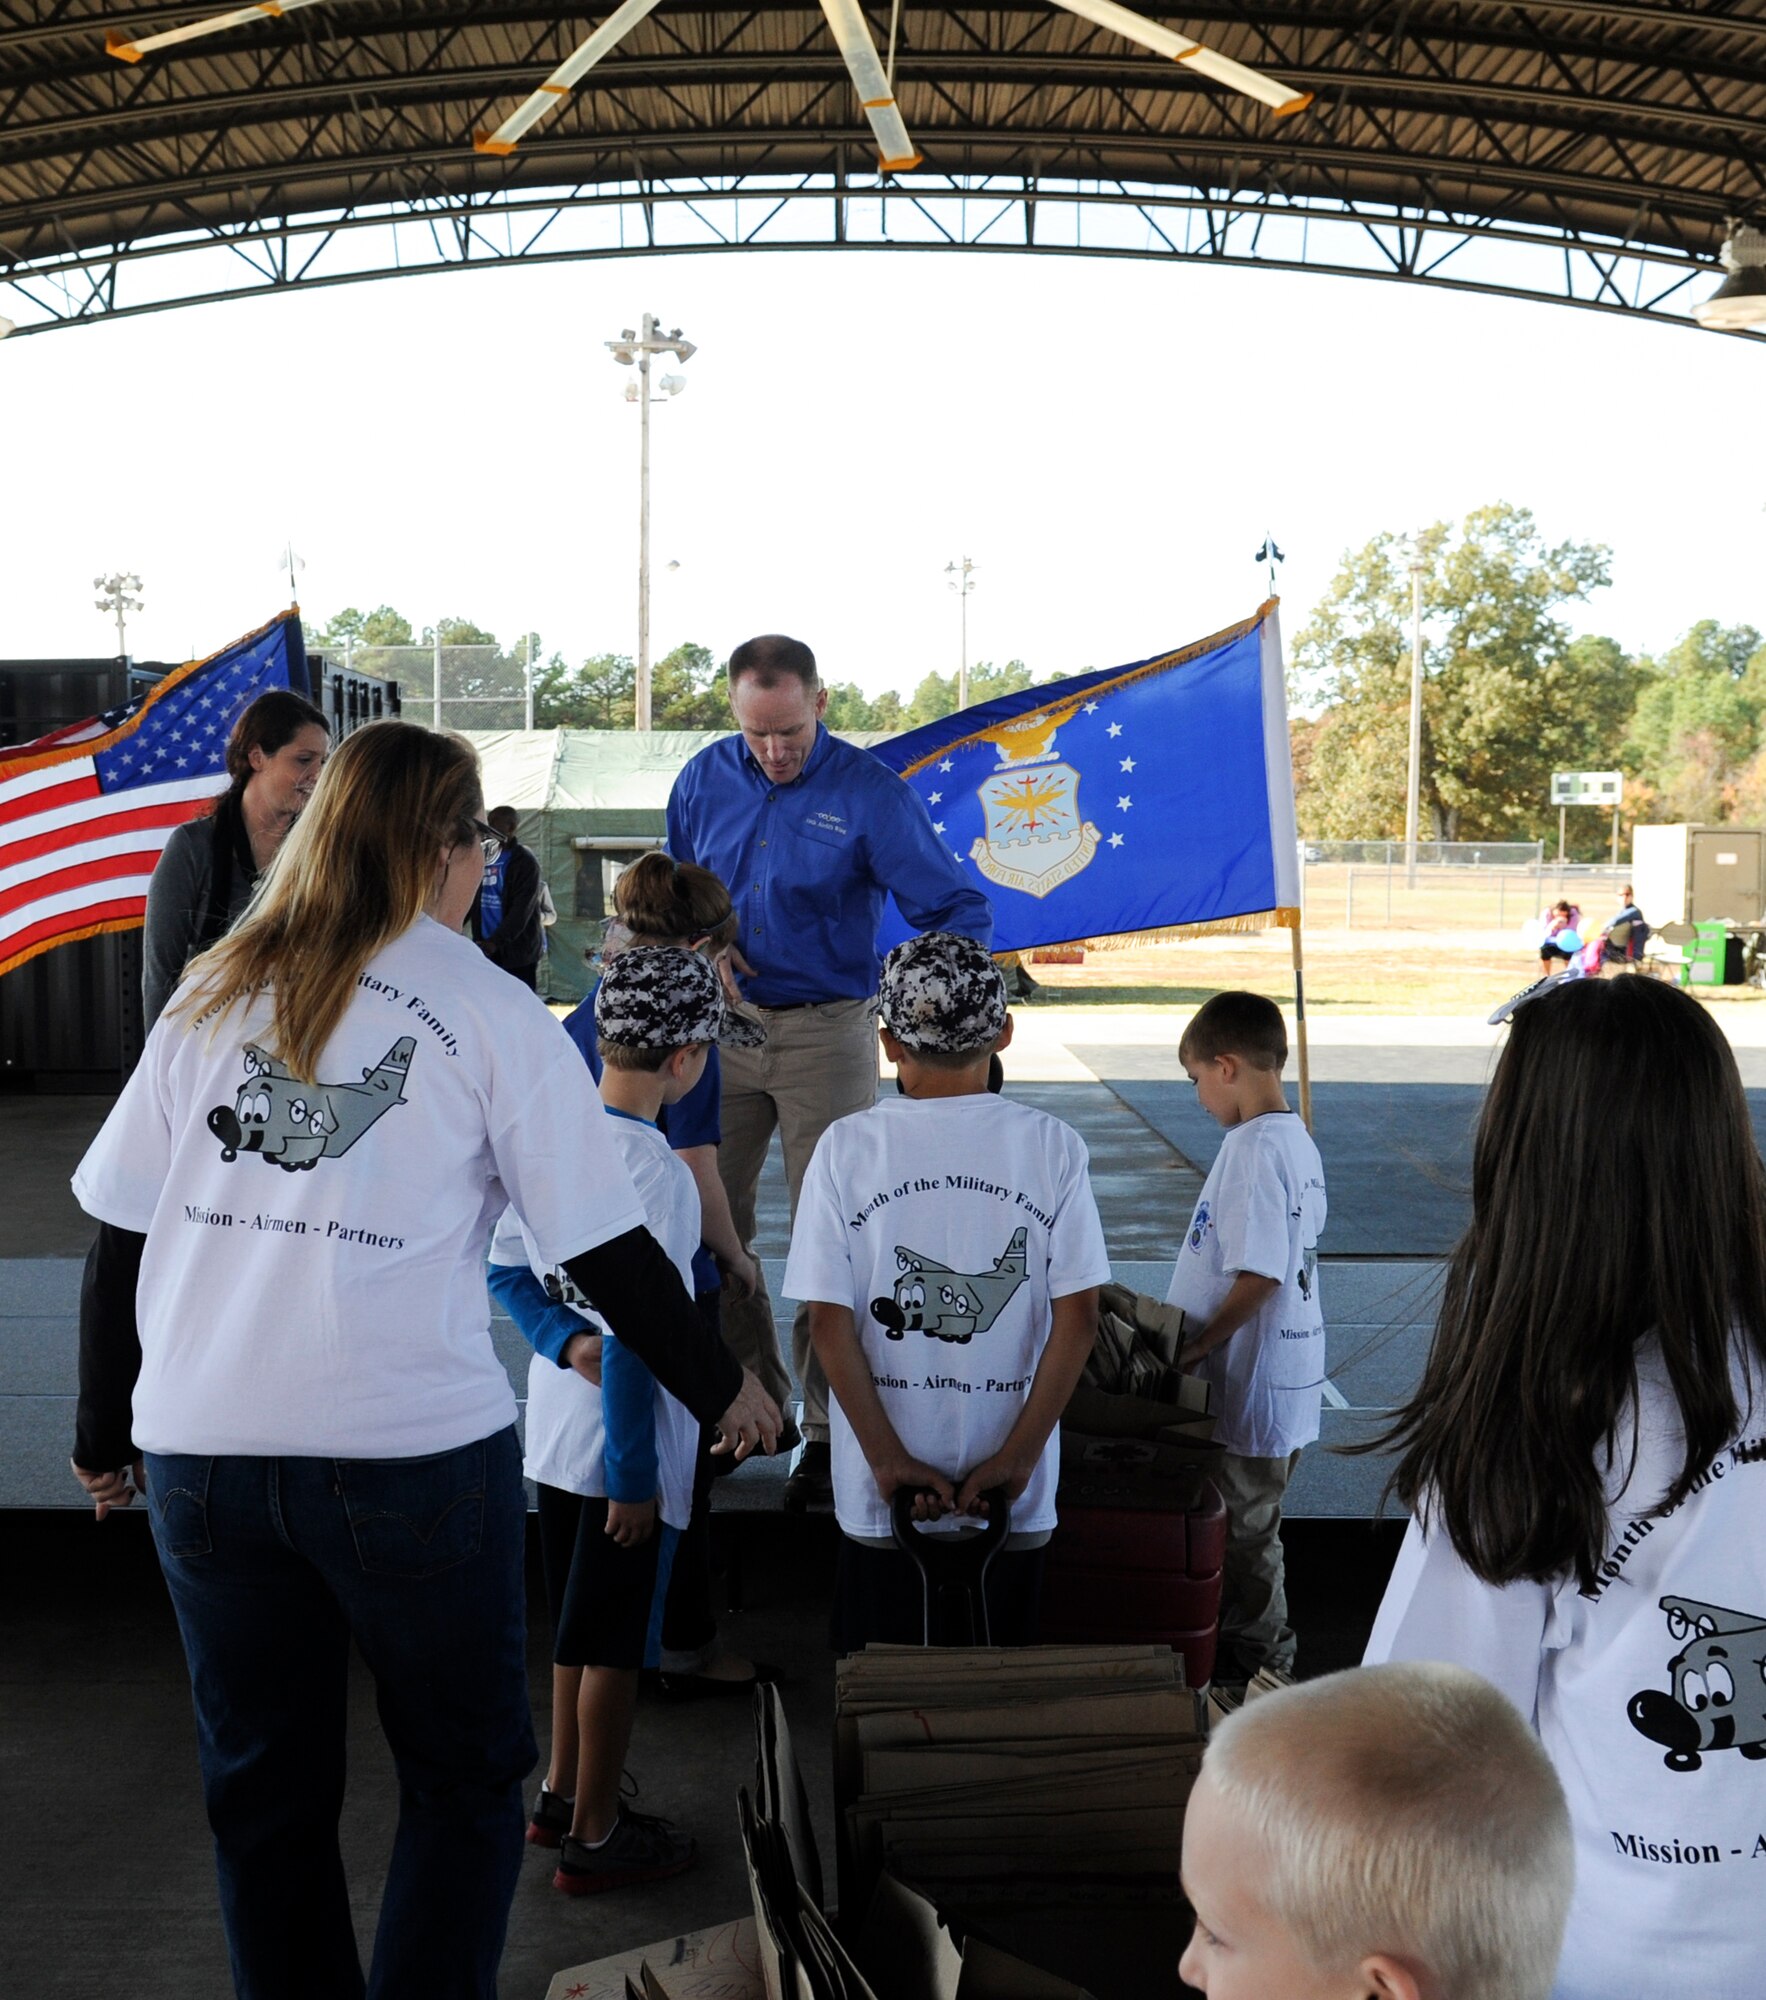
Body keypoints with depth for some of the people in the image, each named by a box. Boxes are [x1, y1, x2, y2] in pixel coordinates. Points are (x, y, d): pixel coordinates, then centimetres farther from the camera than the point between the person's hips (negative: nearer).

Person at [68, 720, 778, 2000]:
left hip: (200, 1450, 4)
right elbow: (607, 1253, -5)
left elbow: (119, 1235, 8)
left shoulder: (214, 995, 7)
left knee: (262, 1790, 20)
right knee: (468, 1777, 15)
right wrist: (722, 1389, 8)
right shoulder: (488, 1013, -4)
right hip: (408, 1450, -4)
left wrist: (104, 1433, 19)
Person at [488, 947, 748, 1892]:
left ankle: (561, 1793, 37)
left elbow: (506, 1269, 6)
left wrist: (564, 1339, -7)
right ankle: (594, 1838, 22)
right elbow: (633, 1334, -24)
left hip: (556, 1425, 8)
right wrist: (635, 1476, -18)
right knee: (614, 1642, 7)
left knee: (577, 1623, 23)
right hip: (624, 1439, -8)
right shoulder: (653, 1169, -24)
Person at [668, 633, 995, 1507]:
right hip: (721, 1028, 4)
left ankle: (829, 1428, 9)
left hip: (826, 1033, -4)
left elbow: (960, 909, -10)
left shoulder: (871, 794, -9)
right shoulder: (706, 779, 5)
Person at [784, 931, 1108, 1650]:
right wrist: (1016, 1457, -6)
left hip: (880, 1502, 0)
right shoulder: (1052, 1145, -4)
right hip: (1016, 1505, 1)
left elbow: (828, 1321, -9)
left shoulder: (846, 1146, -6)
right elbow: (1078, 1318, -8)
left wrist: (889, 1461, -6)